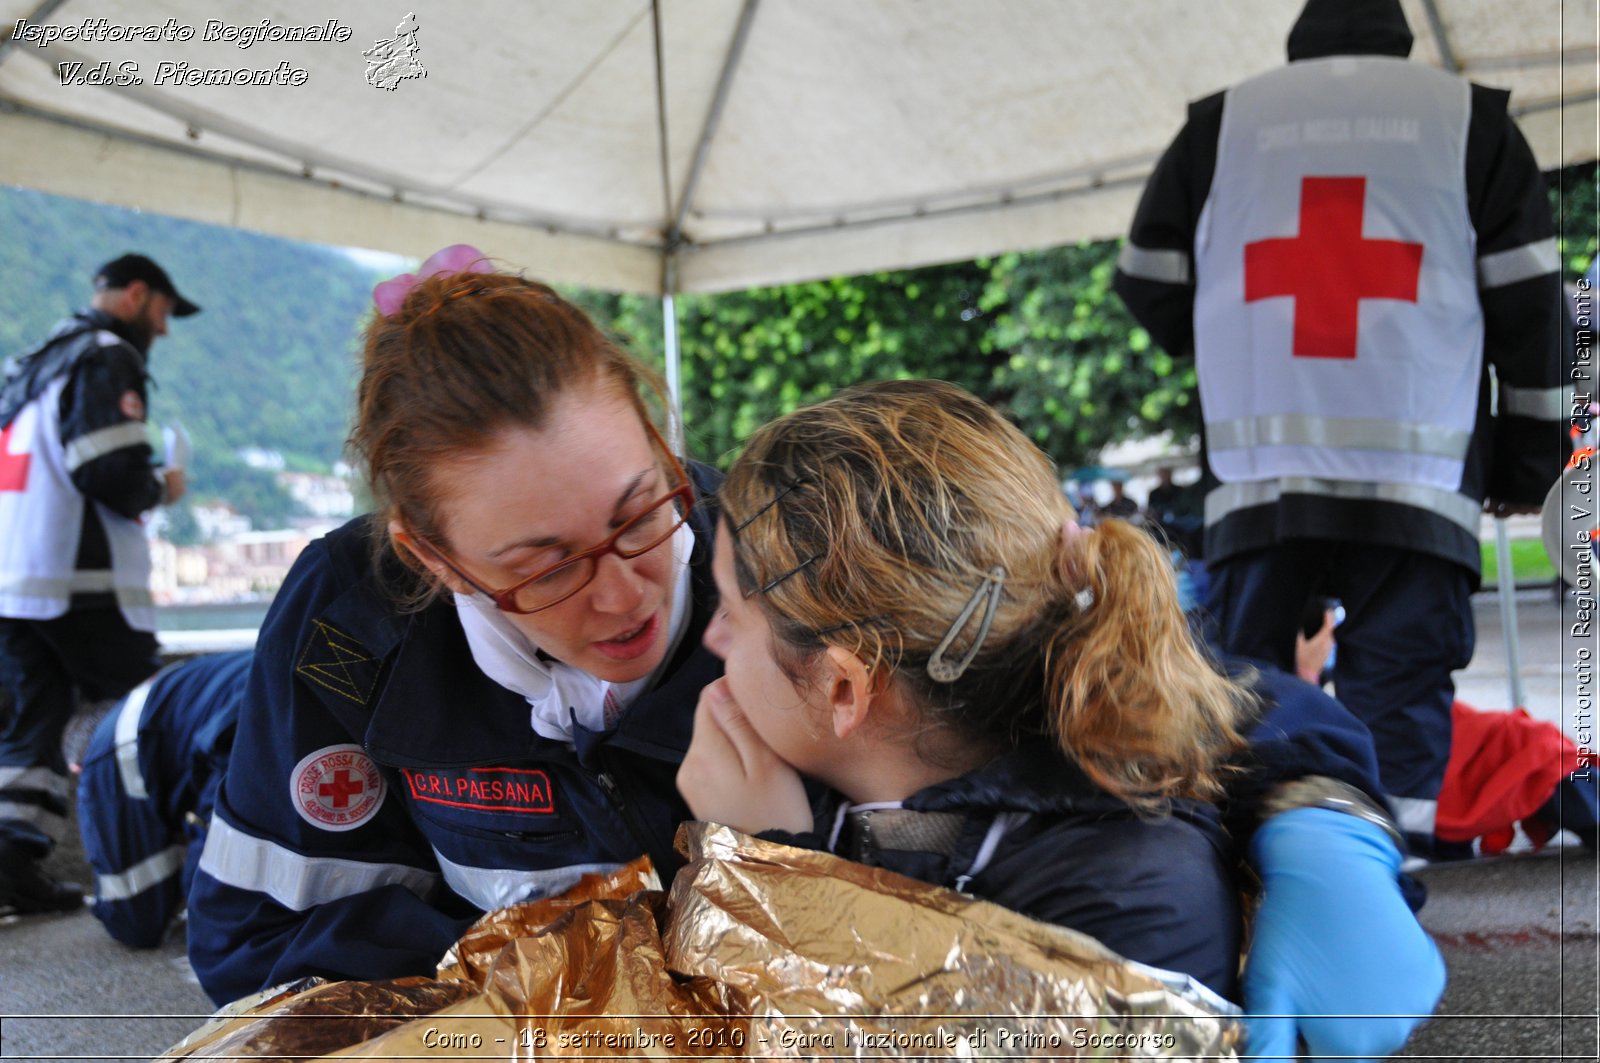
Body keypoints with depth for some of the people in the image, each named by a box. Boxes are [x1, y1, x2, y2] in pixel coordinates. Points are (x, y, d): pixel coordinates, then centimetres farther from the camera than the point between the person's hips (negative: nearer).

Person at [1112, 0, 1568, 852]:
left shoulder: (1218, 123, 13)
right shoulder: (1470, 118, 12)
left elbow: (1148, 284, 15)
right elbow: (1528, 302, 10)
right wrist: (1529, 457, 16)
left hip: (1254, 474, 1)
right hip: (1414, 479, -1)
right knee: (1399, 695, 3)